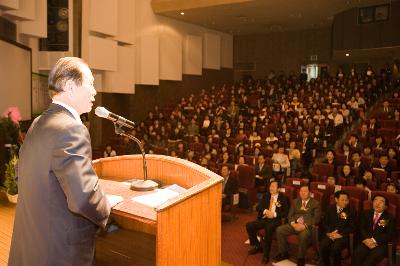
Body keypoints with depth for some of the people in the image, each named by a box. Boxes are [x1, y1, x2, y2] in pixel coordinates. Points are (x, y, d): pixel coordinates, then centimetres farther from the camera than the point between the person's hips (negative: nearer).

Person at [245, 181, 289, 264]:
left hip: (275, 220, -5)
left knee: (268, 229, -38)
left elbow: (285, 213, -3)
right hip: (263, 219, 5)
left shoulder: (283, 198, 3)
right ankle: (257, 246, 5)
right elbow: (258, 207, 10)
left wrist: (274, 214, -16)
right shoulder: (265, 196, 16)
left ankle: (266, 255, -25)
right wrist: (265, 211, -11)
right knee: (249, 225, -17)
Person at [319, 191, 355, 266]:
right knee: (323, 246, -27)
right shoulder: (330, 209, 13)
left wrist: (340, 234, -14)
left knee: (335, 248, -32)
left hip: (343, 235, -2)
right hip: (330, 234, 2)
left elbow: (351, 227, -1)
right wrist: (329, 232, -10)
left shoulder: (351, 211, 6)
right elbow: (324, 223, 10)